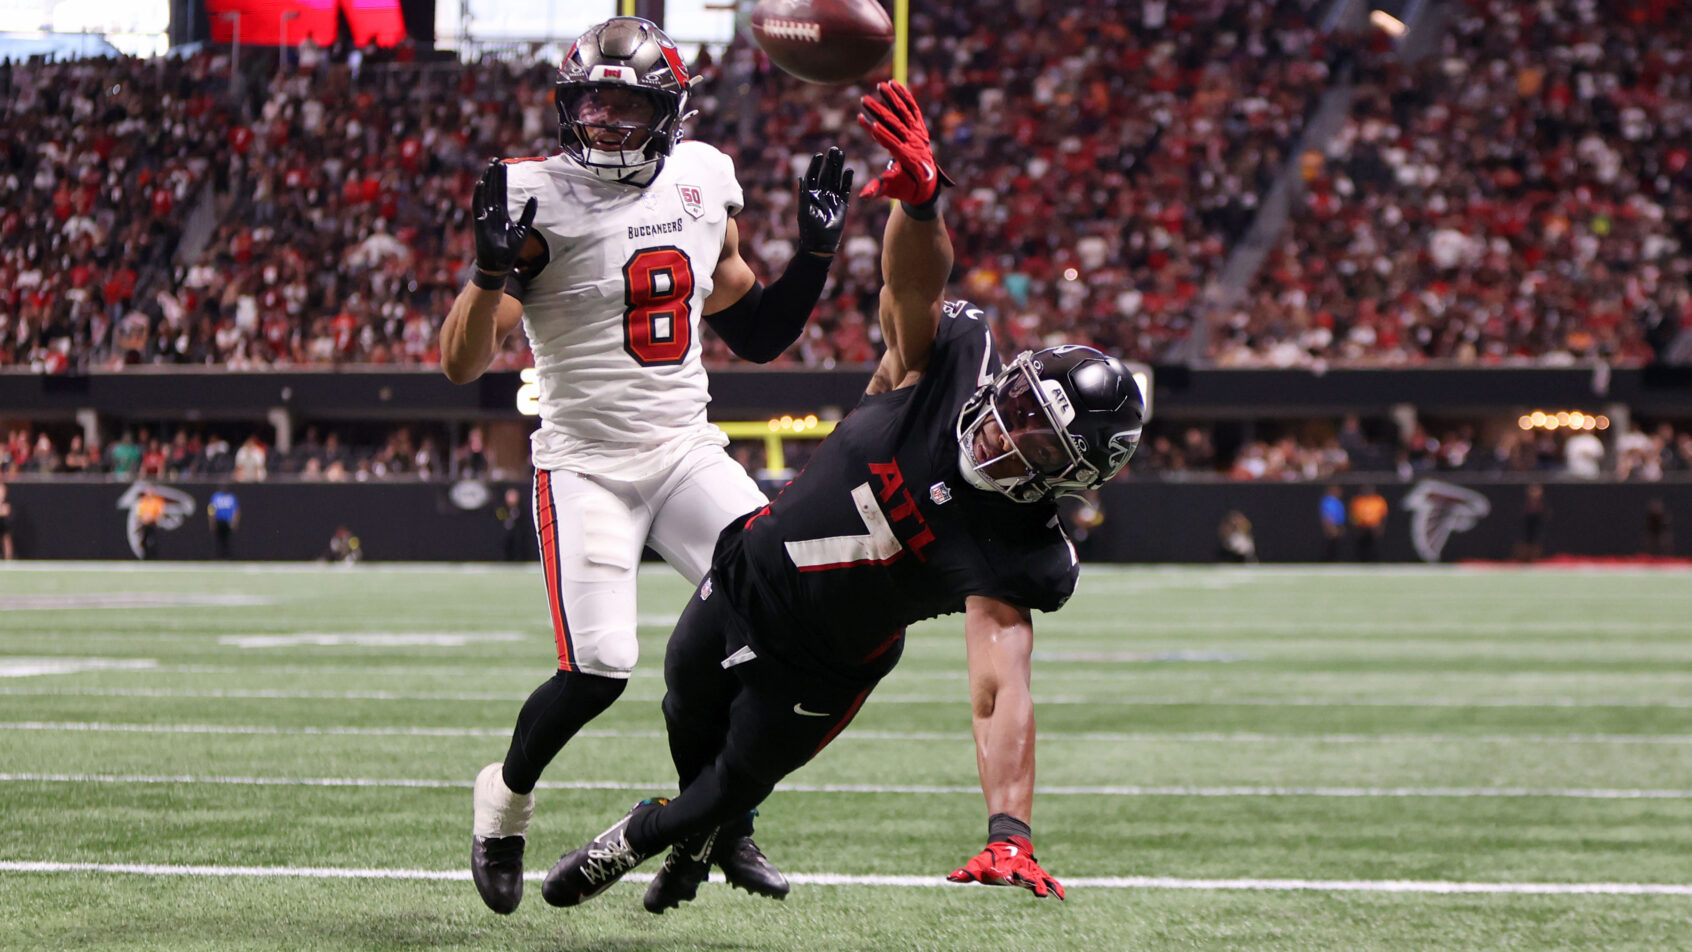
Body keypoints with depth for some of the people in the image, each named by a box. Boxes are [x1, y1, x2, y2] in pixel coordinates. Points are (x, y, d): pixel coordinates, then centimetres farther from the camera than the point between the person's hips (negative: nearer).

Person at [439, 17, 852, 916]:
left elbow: (757, 334, 17)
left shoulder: (703, 182, 6)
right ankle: (505, 798, 16)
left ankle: (727, 820, 5)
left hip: (687, 453, 5)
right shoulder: (540, 199, -11)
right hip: (586, 464, -5)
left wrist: (816, 248, 6)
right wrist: (493, 264, -30)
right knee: (598, 670, -16)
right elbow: (462, 364, -15)